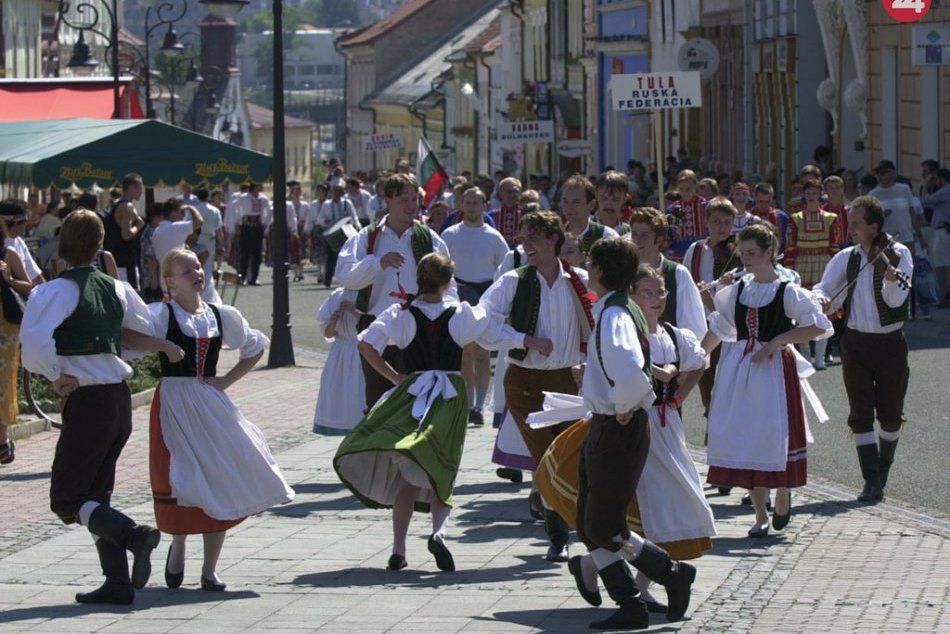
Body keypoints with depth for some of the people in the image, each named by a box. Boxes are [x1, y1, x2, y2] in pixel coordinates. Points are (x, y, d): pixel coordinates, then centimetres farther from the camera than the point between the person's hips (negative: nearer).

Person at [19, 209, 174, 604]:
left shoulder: (56, 291, -12)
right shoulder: (116, 289, 9)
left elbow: (34, 344, -25)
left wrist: (56, 376, -12)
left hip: (87, 403, -7)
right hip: (120, 397, 7)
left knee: (67, 499, 2)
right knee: (96, 495, 16)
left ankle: (133, 534, -20)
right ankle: (118, 583, 8)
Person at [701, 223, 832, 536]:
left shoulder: (787, 292, -6)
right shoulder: (738, 289, 10)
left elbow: (818, 326, -10)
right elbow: (718, 329, 20)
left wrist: (777, 341, -16)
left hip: (774, 369, -5)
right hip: (739, 367, 5)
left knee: (775, 435, -7)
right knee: (742, 437, 2)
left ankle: (782, 494, 21)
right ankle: (760, 514, 10)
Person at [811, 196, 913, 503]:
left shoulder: (898, 254, -6)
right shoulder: (846, 258, 2)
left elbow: (896, 300, -14)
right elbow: (823, 288, 2)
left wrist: (891, 278, -34)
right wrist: (821, 300, -21)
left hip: (890, 342, -2)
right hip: (855, 342, 2)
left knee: (890, 414, 5)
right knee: (861, 413, -4)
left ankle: (883, 470, 28)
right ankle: (872, 481, -3)